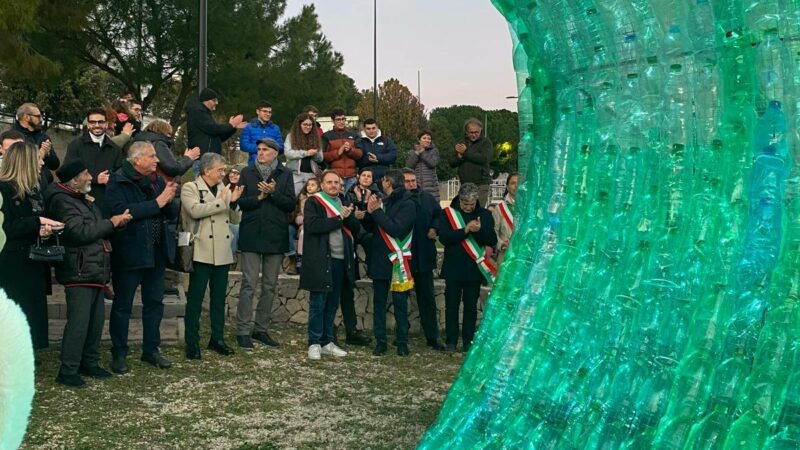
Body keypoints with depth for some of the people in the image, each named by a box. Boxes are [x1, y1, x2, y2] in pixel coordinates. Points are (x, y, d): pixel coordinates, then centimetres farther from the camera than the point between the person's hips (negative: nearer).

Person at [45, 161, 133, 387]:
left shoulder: (83, 199, 21)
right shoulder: (63, 201, -11)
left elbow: (96, 230, 22)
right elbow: (80, 232, -22)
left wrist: (117, 222, 2)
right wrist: (111, 223, -13)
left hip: (94, 271, 10)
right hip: (79, 272, -10)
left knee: (96, 319, 12)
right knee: (78, 321, -10)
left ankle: (89, 363, 23)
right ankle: (67, 371, -5)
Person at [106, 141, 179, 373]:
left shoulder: (157, 180, 9)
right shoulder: (118, 182, -10)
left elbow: (173, 213, 9)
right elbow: (121, 211, -26)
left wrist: (169, 199, -14)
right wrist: (157, 203, -24)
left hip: (157, 252, 6)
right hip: (130, 253, -6)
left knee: (155, 302, 13)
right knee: (122, 305, 5)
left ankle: (151, 350, 25)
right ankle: (119, 354, 15)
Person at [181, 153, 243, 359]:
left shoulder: (225, 189, 15)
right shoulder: (190, 188, -2)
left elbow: (234, 219, 13)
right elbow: (195, 210, -20)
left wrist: (233, 202, -4)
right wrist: (221, 201, -15)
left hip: (222, 253, 6)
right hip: (201, 252, -6)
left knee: (219, 298, 12)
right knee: (195, 298, -1)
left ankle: (217, 338, 21)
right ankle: (192, 342, 5)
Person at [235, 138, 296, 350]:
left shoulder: (285, 174, 5)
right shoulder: (247, 173, 5)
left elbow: (290, 204, -2)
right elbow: (240, 201, -1)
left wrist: (273, 193, -15)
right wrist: (260, 197, -14)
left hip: (276, 237, 2)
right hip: (252, 236, -2)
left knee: (270, 285, 8)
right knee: (249, 284, -4)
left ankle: (261, 329, 18)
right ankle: (243, 331, -1)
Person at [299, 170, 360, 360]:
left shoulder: (343, 203, 17)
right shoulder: (313, 202, -1)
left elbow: (356, 227, 11)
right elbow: (312, 225, -17)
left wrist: (348, 216, -9)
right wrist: (339, 219, -12)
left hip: (340, 260, 6)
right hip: (320, 260, -6)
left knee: (332, 304, 10)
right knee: (318, 303, -3)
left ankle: (327, 341, 17)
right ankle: (314, 343, 4)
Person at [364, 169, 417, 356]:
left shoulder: (407, 204, -8)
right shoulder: (383, 201, 12)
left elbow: (396, 228, -20)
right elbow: (370, 227, 12)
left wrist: (377, 211, -15)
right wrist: (370, 212, -6)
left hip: (397, 261, -6)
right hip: (379, 259, 6)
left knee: (400, 302, 0)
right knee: (379, 302, 6)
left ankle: (402, 341, 8)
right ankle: (380, 341, 11)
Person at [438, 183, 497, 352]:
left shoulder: (484, 214, 3)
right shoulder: (447, 213, -2)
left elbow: (492, 240, -3)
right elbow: (444, 238, -15)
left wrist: (480, 230, -22)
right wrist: (465, 230, -25)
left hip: (474, 268, 1)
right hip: (453, 268, -1)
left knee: (471, 306, 6)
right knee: (452, 305, 4)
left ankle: (468, 341, 14)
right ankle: (451, 341, 12)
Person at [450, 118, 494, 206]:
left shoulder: (486, 142, 3)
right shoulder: (461, 144, 18)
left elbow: (484, 159, -14)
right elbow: (452, 162, 14)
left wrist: (466, 152, -9)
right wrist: (460, 157, -8)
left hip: (481, 185, -5)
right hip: (464, 184, 5)